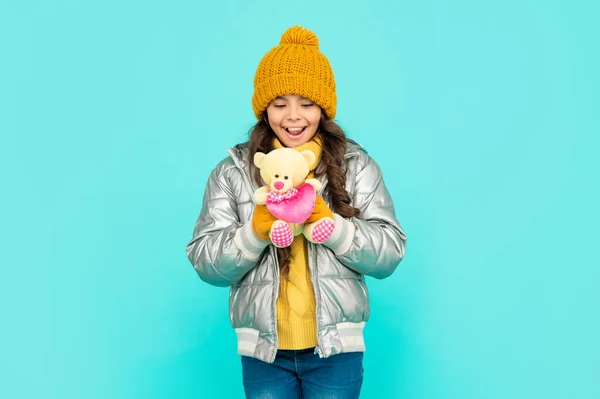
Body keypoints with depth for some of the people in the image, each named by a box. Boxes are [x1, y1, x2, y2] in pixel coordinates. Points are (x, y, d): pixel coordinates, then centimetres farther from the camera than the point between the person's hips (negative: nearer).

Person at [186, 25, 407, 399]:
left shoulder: (357, 165, -1)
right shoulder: (232, 171, -1)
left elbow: (390, 253, -5)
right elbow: (206, 263, -3)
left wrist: (327, 222, -19)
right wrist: (257, 229, -19)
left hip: (335, 348, 0)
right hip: (263, 351, 1)